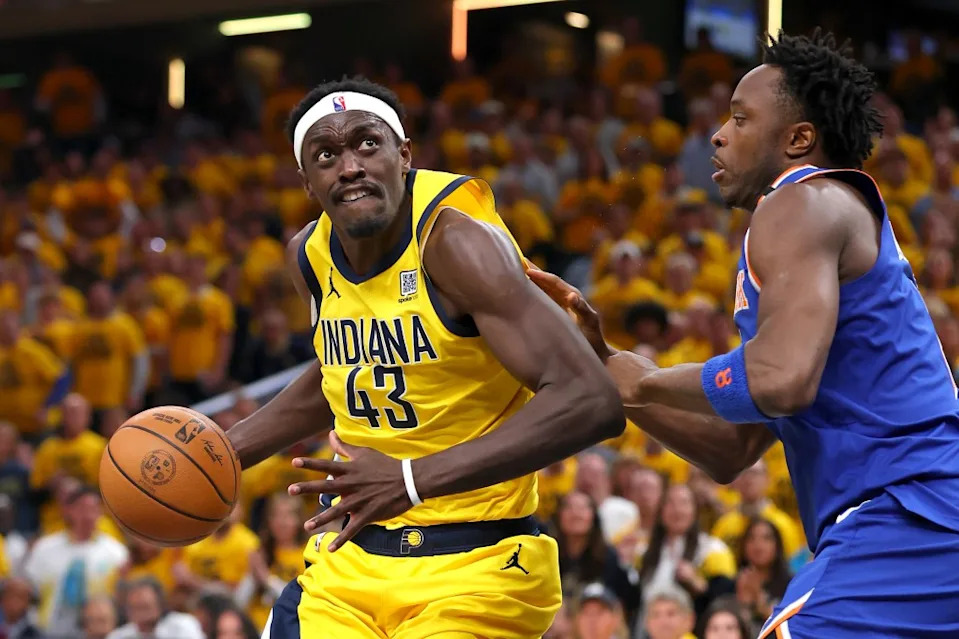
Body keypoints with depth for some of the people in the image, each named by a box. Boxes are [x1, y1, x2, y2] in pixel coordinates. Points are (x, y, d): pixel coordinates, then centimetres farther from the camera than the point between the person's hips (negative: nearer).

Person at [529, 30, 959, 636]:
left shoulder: (803, 206, -5)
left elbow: (782, 379, -24)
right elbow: (730, 452, 27)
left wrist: (645, 383, -7)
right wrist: (601, 359, 19)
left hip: (899, 523, -11)